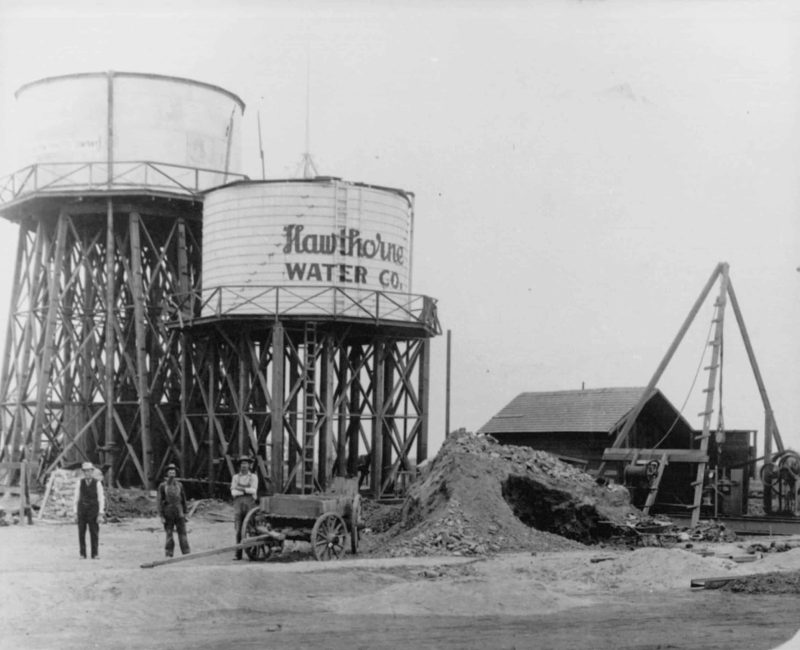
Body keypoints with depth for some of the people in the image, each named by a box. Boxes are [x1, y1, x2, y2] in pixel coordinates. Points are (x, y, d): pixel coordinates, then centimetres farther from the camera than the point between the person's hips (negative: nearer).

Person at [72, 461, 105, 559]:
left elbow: (101, 499, -4)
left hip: (93, 511, -2)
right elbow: (76, 498, 6)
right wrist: (75, 513, 1)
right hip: (82, 511, 2)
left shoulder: (97, 483, -5)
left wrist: (100, 514, -10)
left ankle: (95, 554, 7)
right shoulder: (80, 482, 2)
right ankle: (82, 554, 6)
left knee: (94, 533, -1)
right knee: (81, 533, 0)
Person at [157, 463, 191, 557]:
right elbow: (160, 502, -4)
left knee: (183, 534, -3)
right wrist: (161, 517, -9)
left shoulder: (179, 485, 7)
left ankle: (186, 553, -4)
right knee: (169, 535, 2)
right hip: (168, 514, -2)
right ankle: (169, 555, 9)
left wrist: (185, 513, 10)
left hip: (179, 513, 2)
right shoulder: (162, 486, -2)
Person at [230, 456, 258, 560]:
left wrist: (241, 489, -10)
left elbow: (254, 490, -6)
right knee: (239, 530, -3)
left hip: (250, 504, -1)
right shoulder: (235, 477, 12)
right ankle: (238, 553, -2)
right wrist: (247, 491, -8)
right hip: (238, 504, 1)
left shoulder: (253, 477, 8)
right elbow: (233, 492, 1)